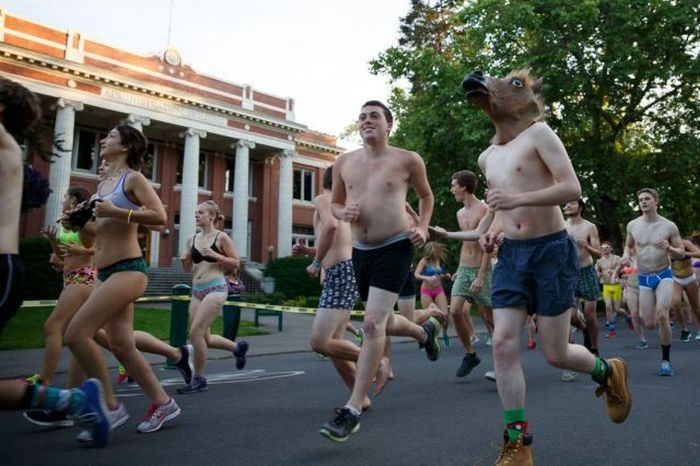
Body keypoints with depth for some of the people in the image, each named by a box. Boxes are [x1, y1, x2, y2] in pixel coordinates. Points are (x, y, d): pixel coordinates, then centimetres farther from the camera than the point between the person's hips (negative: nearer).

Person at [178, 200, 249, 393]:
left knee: (195, 332, -14)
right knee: (204, 338, 10)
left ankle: (199, 379, 2)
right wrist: (184, 259, -4)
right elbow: (188, 269, 17)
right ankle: (237, 347, 36)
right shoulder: (192, 240, 10)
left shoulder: (221, 237, -5)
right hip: (197, 291, 7)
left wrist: (215, 255, -16)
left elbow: (235, 263, -3)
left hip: (216, 289, -7)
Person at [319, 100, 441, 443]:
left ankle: (352, 411, -10)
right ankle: (425, 331, 53)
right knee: (384, 324, 19)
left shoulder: (407, 160, -3)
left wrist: (423, 228, -3)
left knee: (373, 324, -17)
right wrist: (343, 213, -7)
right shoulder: (344, 162, 5)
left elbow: (426, 196, 13)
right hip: (361, 251, 5)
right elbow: (334, 203, 16)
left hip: (395, 248, -5)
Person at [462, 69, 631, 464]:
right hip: (511, 255, 6)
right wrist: (494, 230, 6)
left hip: (552, 251, -5)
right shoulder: (487, 158, 12)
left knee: (556, 353, 2)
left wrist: (519, 199, -27)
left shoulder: (538, 133, -7)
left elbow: (572, 188, -16)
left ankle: (609, 372, 36)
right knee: (504, 345, -7)